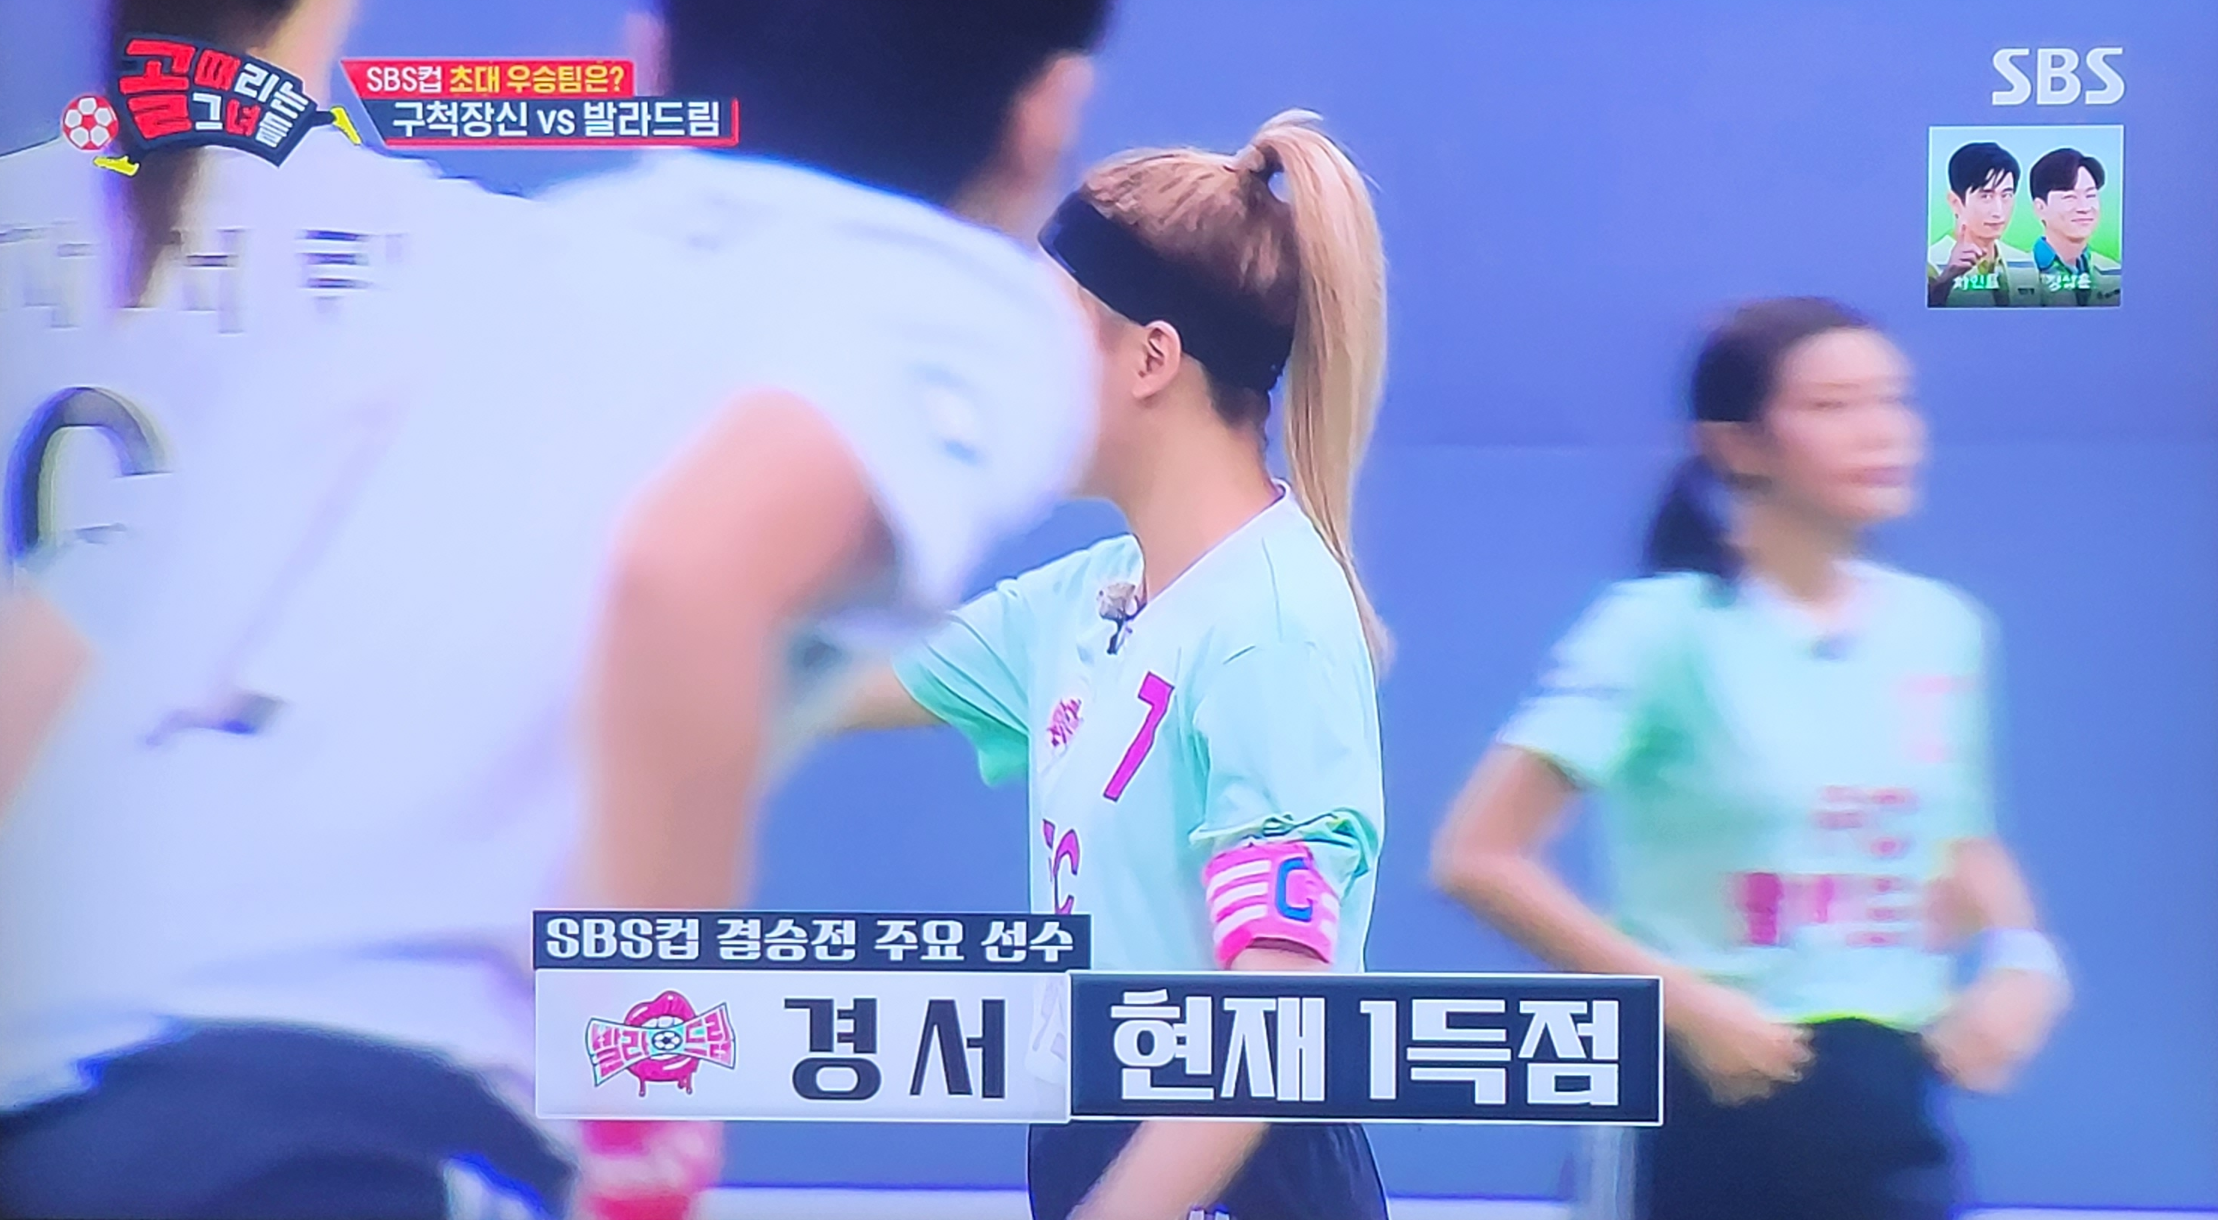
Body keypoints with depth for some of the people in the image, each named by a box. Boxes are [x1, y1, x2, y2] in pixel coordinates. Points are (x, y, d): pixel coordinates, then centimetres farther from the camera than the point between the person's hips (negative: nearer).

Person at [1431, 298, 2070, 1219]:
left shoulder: (1943, 629, 6)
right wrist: (1688, 1002, -17)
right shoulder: (1667, 628, -10)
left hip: (1890, 1112, 5)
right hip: (1712, 1108, -4)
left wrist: (2020, 955, 2)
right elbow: (1478, 857, -14)